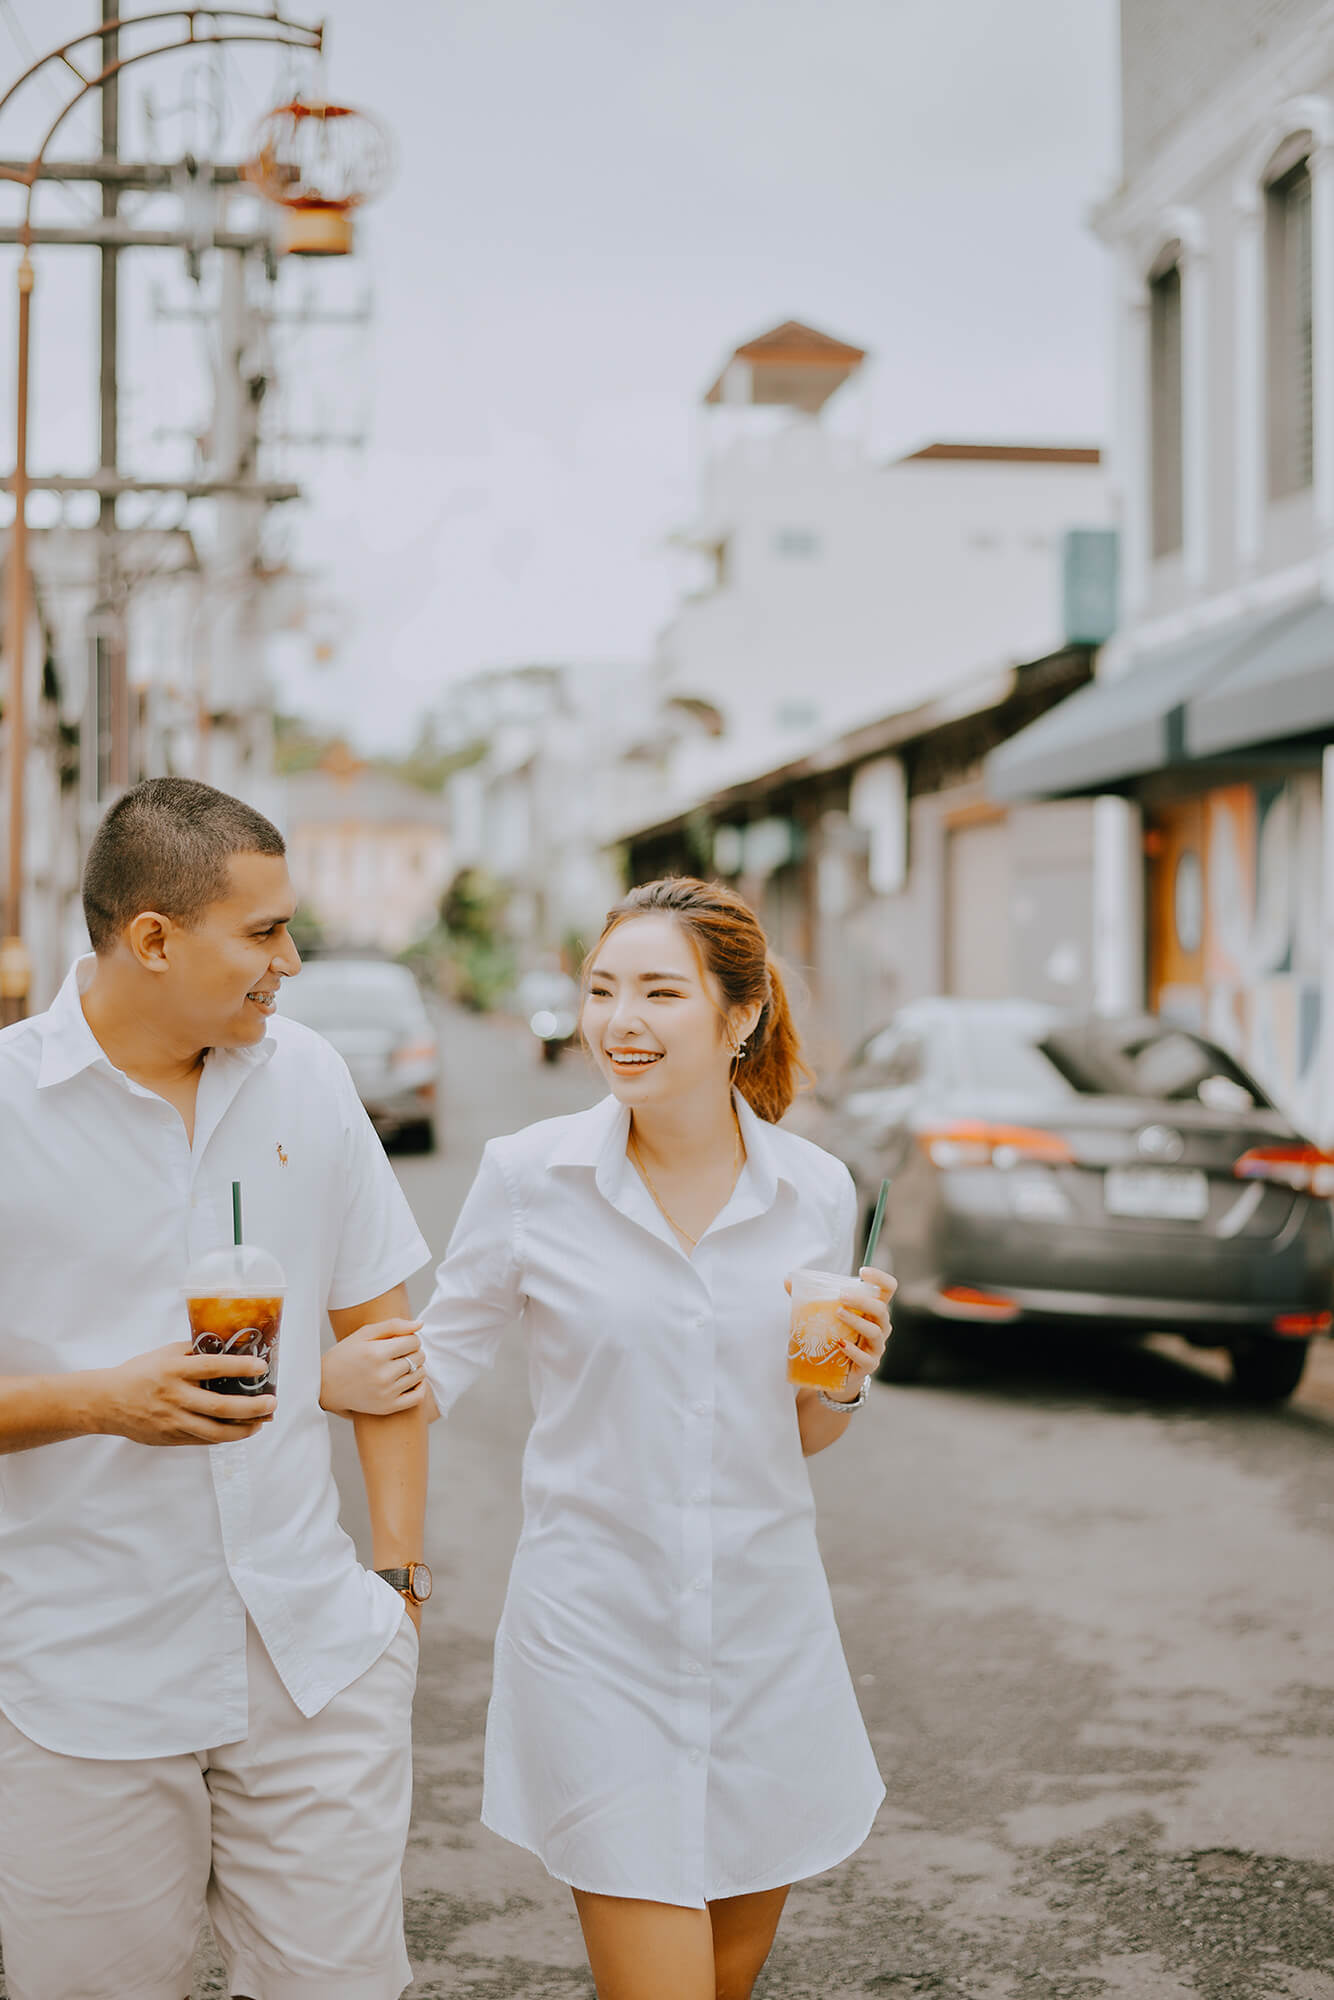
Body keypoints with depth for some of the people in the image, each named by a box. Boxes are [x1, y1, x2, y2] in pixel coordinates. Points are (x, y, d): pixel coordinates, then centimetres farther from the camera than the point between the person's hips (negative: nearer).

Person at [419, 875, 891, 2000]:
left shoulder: (817, 1192, 0)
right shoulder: (529, 1176, -7)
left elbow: (802, 1436, 10)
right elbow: (434, 1369, -1)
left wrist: (844, 1378, -10)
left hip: (767, 1627, 3)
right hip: (599, 1631, -3)